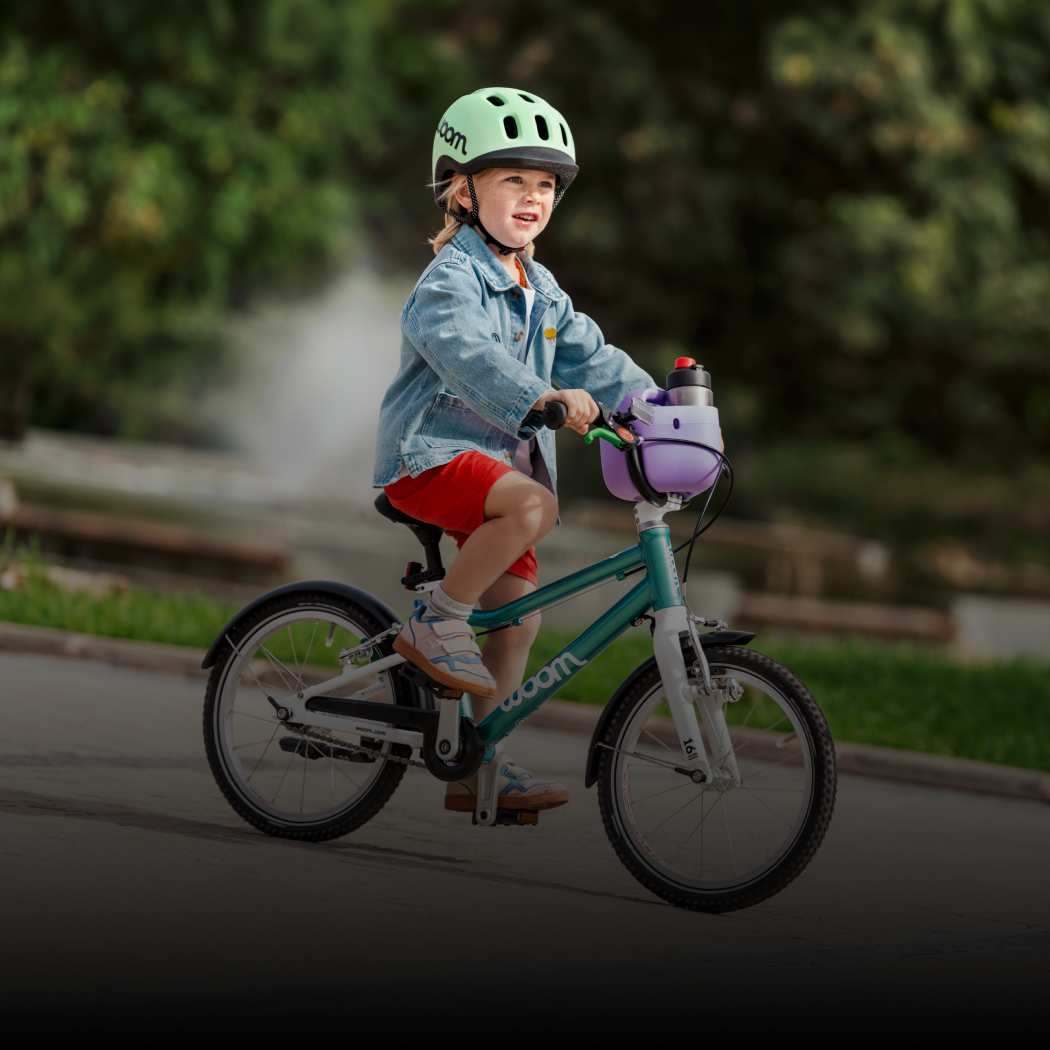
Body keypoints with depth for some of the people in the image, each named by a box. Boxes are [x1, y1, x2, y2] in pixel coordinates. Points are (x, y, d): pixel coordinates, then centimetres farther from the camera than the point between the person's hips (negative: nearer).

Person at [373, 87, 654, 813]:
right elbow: (467, 352, -31)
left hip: (502, 456, 9)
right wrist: (542, 397, -44)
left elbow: (590, 355, 14)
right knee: (533, 506, -35)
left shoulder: (541, 290, 16)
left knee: (518, 611, 6)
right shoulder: (452, 276, -13)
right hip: (431, 453, -9)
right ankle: (437, 624, -19)